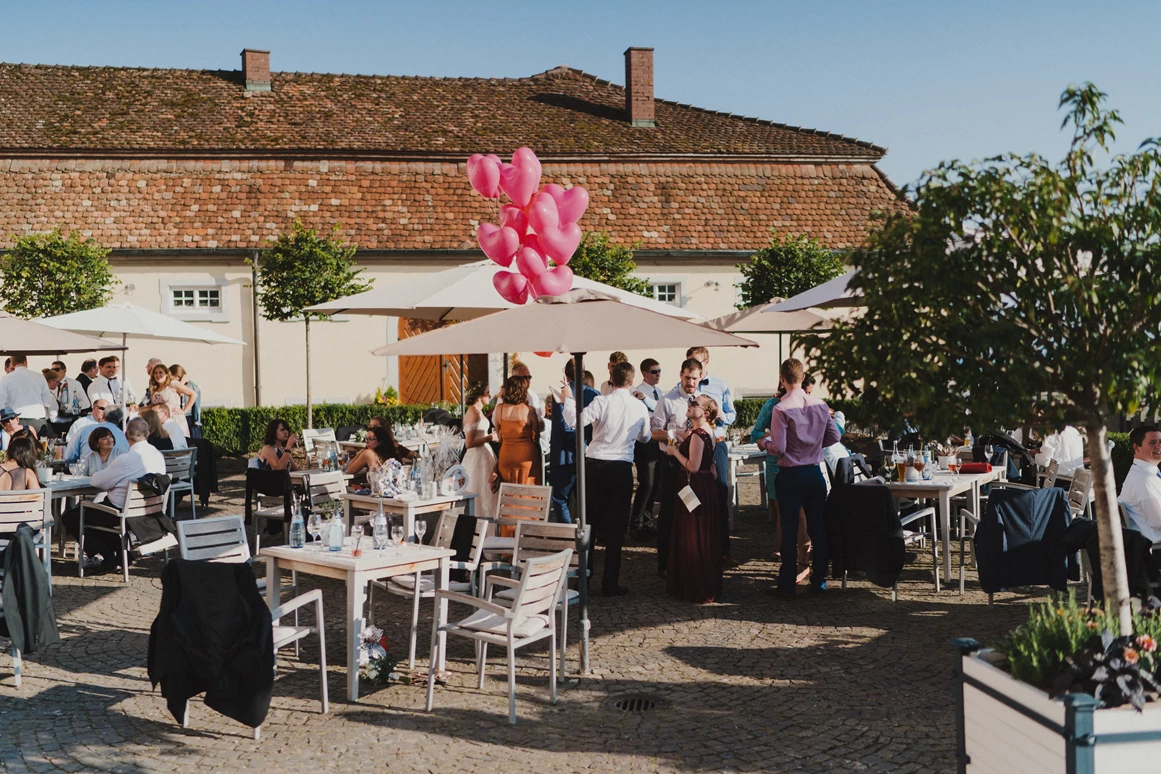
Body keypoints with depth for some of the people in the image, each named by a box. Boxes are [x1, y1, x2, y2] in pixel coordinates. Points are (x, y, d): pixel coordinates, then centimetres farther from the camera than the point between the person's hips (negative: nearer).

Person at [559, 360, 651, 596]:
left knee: (590, 521, 14)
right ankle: (610, 583, 5)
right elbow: (645, 437, 15)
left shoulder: (602, 402, -10)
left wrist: (567, 400, 0)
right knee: (616, 528, 5)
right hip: (622, 468, 0)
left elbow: (575, 420, -16)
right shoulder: (640, 407, 0)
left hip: (595, 464, 0)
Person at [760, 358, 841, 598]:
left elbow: (779, 448, -18)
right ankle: (819, 581, 20)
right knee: (818, 528, 12)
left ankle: (787, 585, 5)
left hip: (791, 475, -4)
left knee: (789, 530, 2)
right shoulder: (820, 405, -1)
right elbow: (834, 436, 6)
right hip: (815, 472, 4)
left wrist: (765, 443, 3)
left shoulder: (781, 409, -16)